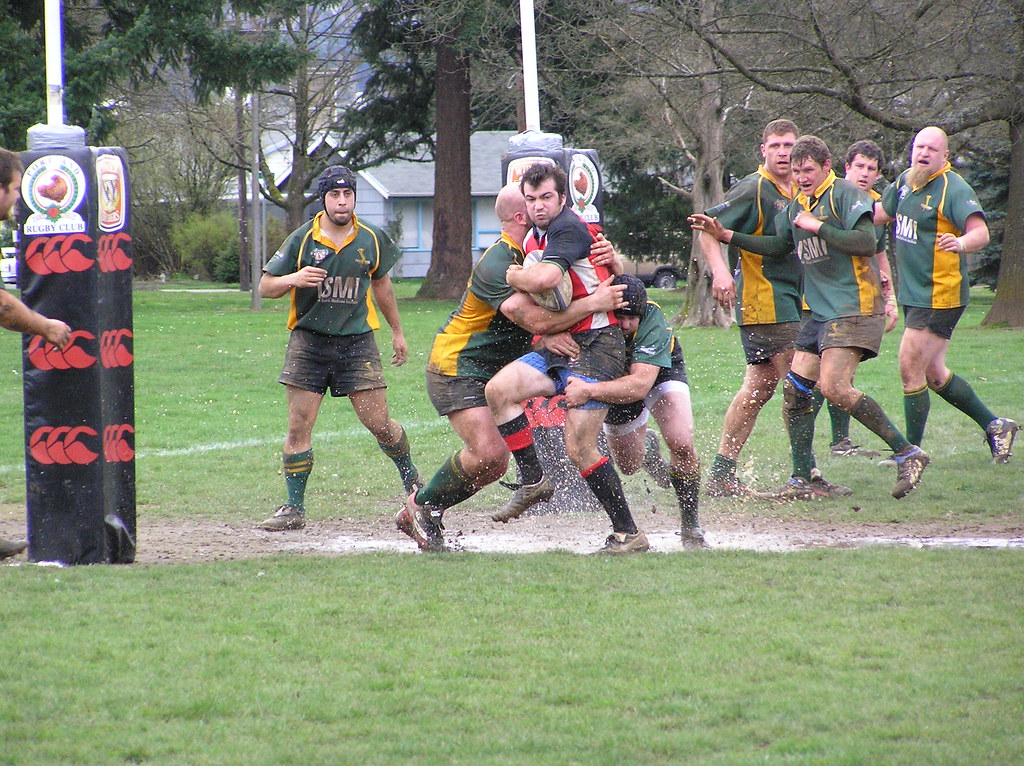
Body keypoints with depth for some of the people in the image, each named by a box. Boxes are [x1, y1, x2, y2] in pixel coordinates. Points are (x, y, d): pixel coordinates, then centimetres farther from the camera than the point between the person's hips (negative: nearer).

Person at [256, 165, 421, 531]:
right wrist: (293, 279, -21)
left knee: (379, 424, -1)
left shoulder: (372, 239, 3)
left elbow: (381, 284, 21)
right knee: (298, 427, -5)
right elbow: (265, 286, -1)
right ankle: (293, 508, 2)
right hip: (309, 340, -1)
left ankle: (412, 480, 25)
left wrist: (397, 331, 27)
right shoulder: (302, 239, -4)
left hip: (357, 342, 1)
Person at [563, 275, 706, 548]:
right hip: (615, 378, 3)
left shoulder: (653, 321, -43)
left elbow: (640, 385, -53)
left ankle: (690, 526, -2)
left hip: (661, 373, -3)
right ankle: (646, 444, 50)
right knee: (629, 466, 12)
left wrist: (589, 390, -66)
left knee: (682, 444, -23)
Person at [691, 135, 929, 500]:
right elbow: (777, 245, 29)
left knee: (834, 387, -21)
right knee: (795, 388, 2)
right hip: (820, 312, 9)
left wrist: (818, 227, -18)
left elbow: (867, 242, -20)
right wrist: (726, 235, 21)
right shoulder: (797, 205, 17)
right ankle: (801, 481, 9)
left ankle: (907, 453, -12)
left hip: (854, 308, -9)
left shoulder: (846, 195, -8)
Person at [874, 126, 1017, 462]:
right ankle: (994, 426, 27)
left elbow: (981, 232, -30)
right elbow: (882, 212, 27)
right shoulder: (905, 182, 8)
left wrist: (960, 243, -50)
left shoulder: (954, 189, -17)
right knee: (934, 374, 16)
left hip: (941, 294, -9)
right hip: (914, 294, 9)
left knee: (910, 370, -7)